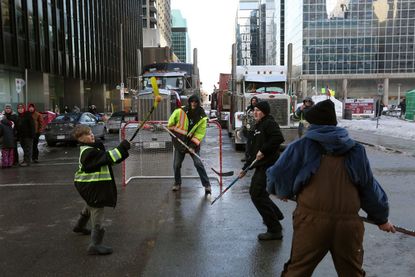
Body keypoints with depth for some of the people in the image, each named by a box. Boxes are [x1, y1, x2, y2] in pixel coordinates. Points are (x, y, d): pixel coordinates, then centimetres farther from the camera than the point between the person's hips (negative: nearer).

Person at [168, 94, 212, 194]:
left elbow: (200, 133, -12)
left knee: (198, 163, -12)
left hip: (193, 143, -1)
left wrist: (193, 145, -18)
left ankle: (207, 185, -3)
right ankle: (177, 184, 28)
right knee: (176, 164, 5)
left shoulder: (202, 117, -10)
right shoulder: (181, 111, -12)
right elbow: (171, 122, 5)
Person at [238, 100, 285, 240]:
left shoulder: (269, 123, -10)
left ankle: (275, 230, -1)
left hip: (269, 165, -10)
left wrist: (263, 151, -24)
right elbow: (254, 150, 21)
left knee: (258, 195, -10)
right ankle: (276, 214, 39)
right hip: (261, 166, 10)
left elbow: (278, 138, -28)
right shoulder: (258, 126, 19)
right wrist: (245, 168, 20)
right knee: (254, 191, 20)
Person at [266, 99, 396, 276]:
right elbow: (369, 187, 15)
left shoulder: (302, 145, 2)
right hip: (349, 223, 3)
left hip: (312, 220, -2)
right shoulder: (356, 150, 11)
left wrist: (283, 192, 23)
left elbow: (277, 174, 1)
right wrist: (381, 217, 29)